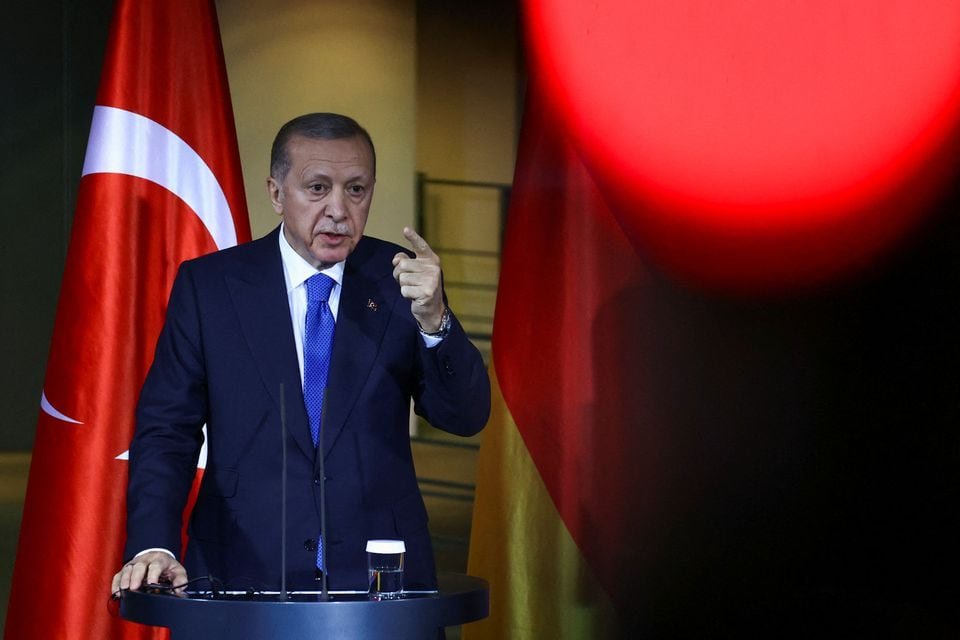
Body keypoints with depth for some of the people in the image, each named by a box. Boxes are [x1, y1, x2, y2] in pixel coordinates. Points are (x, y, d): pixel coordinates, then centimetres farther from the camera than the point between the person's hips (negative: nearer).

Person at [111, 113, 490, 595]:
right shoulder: (207, 285, 3)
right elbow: (166, 429, 1)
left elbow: (465, 418, -2)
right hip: (245, 574, -1)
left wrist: (434, 320, -20)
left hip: (378, 576, 1)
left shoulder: (399, 279, 4)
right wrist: (153, 547, -14)